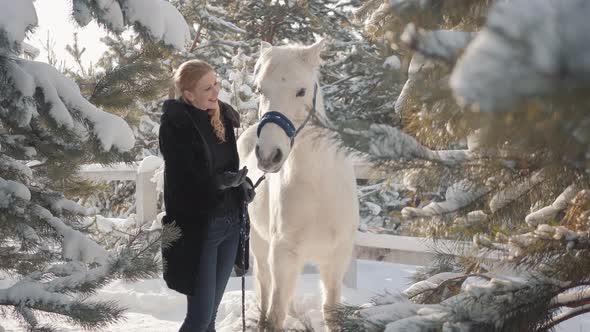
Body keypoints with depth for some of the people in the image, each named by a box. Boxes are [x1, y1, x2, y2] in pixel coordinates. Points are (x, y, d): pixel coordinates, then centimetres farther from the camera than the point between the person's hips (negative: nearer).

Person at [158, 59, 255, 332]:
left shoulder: (224, 116, 7)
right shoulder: (175, 125, -14)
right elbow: (186, 178, -17)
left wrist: (244, 184, 0)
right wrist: (221, 182, -26)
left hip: (230, 224, 7)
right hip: (197, 227, -7)